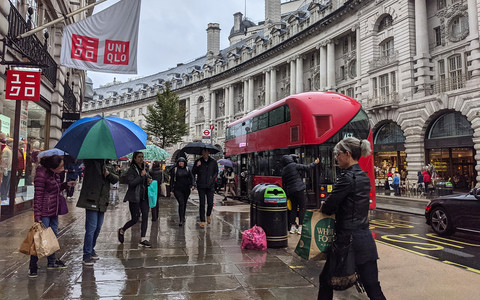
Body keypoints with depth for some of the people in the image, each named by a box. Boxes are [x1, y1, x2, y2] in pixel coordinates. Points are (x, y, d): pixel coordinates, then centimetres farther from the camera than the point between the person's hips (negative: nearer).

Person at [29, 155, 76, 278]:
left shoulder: (55, 174, 7)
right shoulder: (41, 175, -17)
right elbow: (38, 196, -17)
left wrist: (66, 184, 5)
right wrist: (37, 216, -18)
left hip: (54, 211, 9)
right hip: (44, 212, -8)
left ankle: (51, 262, 30)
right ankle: (32, 267, 9)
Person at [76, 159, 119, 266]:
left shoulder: (107, 168, 16)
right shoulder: (90, 163, -1)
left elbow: (116, 179, 11)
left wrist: (109, 174, -6)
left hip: (102, 202, 6)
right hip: (91, 200, -6)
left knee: (98, 228, 14)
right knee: (91, 228, -8)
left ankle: (91, 250, 32)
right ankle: (86, 256, 1)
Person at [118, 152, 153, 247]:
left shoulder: (144, 168, 12)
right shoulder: (131, 170, -9)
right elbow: (131, 183, -19)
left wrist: (149, 180, 6)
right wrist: (141, 176, -19)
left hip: (144, 197, 7)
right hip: (134, 198, -6)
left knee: (145, 217, -1)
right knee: (135, 219, -1)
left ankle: (143, 239, 4)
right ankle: (122, 230, 28)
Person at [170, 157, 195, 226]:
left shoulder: (187, 169, 7)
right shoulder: (175, 169, -1)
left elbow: (191, 177, 11)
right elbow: (171, 179, 3)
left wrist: (192, 185, -4)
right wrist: (172, 188, -1)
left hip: (186, 189, 3)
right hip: (178, 189, -3)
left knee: (184, 203, 12)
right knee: (181, 203, -14)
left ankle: (183, 217, 31)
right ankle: (181, 220, -12)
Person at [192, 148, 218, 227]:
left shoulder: (213, 162, 6)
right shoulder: (198, 161, 4)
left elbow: (216, 172, 14)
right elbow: (193, 172, 3)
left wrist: (213, 178, -2)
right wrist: (197, 166, -14)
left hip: (210, 185, 1)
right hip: (201, 186, -1)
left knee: (210, 203, 0)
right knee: (202, 203, 0)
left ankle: (208, 215, 29)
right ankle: (202, 220, 10)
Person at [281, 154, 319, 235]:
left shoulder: (283, 171, 11)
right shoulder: (294, 165, -5)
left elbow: (283, 184, 14)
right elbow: (306, 167, -1)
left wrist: (286, 194, 21)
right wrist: (315, 163, 15)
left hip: (290, 191, 6)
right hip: (299, 189, -6)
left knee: (293, 207, 15)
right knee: (302, 207, 2)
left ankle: (292, 226, 11)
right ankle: (300, 227, -2)